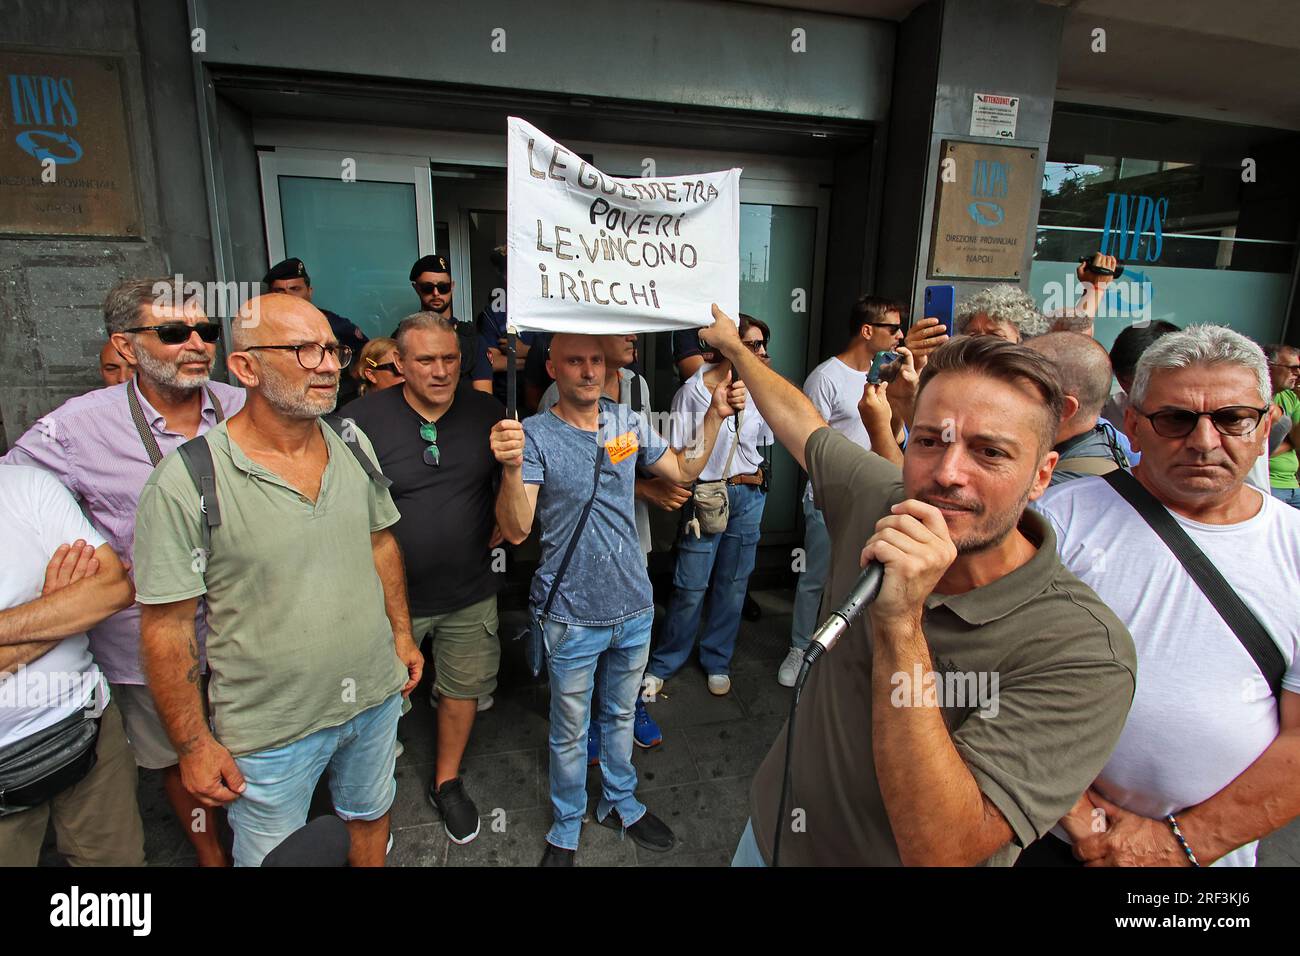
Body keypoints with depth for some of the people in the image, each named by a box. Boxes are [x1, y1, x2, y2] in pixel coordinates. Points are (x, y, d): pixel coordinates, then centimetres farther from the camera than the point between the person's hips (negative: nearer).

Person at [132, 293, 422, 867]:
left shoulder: (354, 445, -3)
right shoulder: (186, 481, -20)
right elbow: (166, 626, -14)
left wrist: (402, 633, 9)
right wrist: (193, 745, -9)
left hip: (376, 696, 4)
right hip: (271, 731, -4)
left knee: (370, 816, 26)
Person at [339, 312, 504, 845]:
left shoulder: (487, 414, -5)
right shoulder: (361, 419, -14)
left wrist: (502, 524, -4)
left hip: (470, 592, 3)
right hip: (390, 594, -2)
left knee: (464, 686, 18)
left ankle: (446, 782, 43)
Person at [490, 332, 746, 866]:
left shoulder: (629, 423, 0)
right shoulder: (534, 435, -14)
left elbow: (685, 471, 9)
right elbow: (516, 530, -21)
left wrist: (716, 415, 0)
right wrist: (512, 466, -38)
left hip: (634, 607, 4)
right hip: (572, 616, -4)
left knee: (621, 715, 25)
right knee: (570, 732, 16)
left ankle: (620, 803, 49)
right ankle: (566, 828, 41)